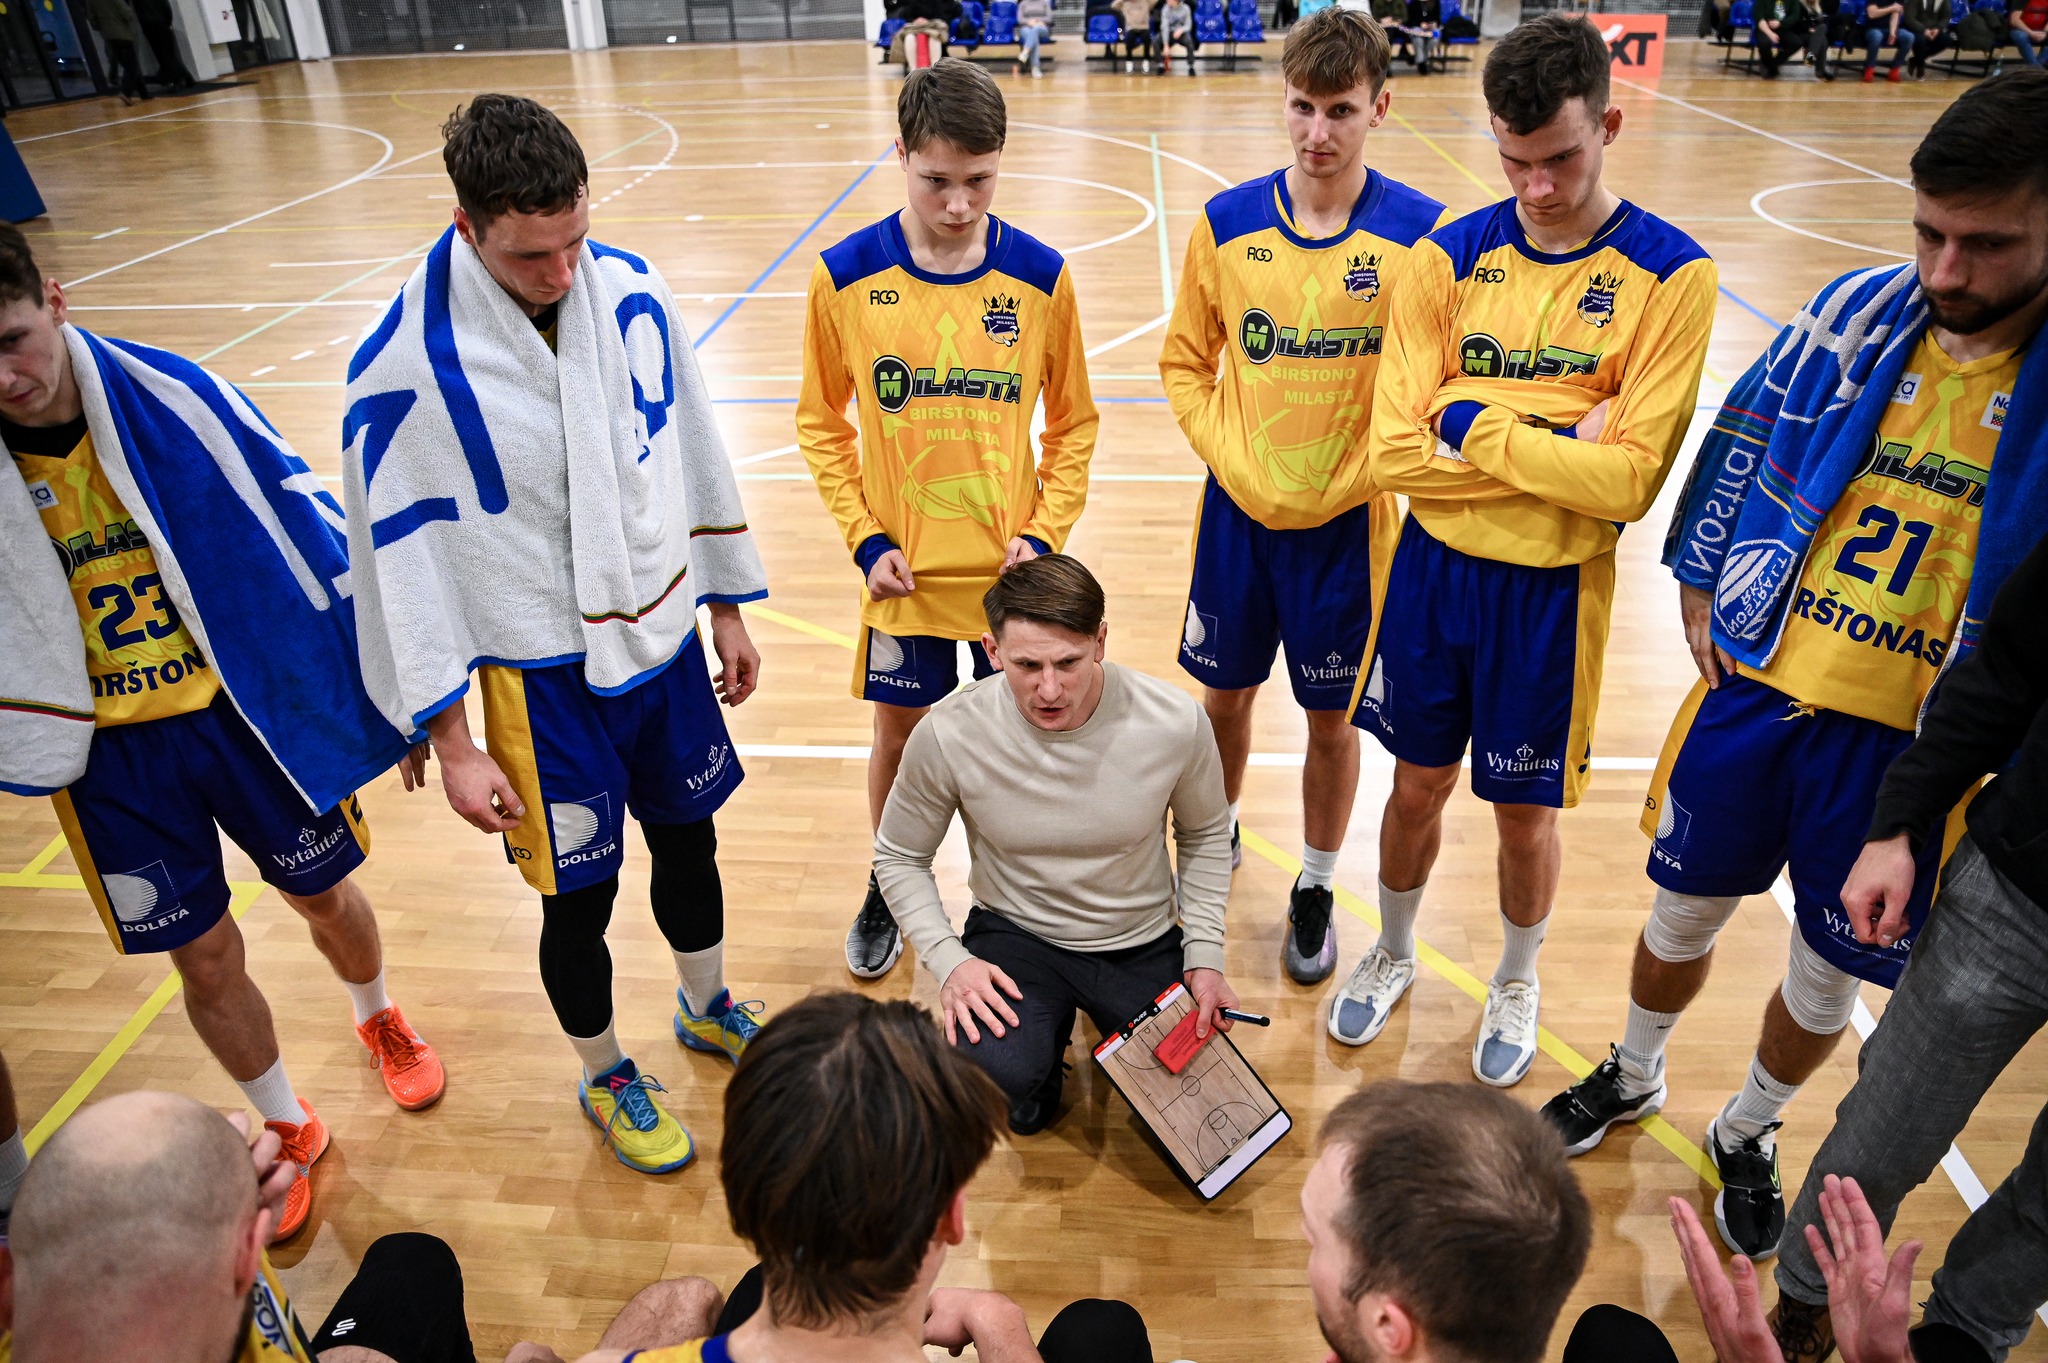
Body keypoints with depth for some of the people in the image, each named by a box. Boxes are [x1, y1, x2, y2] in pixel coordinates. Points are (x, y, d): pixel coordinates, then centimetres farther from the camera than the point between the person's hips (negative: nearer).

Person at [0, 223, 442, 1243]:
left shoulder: (173, 395, -15)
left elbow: (304, 524, -7)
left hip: (248, 707, -1)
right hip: (106, 754, 1)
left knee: (325, 895, 16)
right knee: (205, 956, 10)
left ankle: (378, 1020, 50)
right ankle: (286, 1132, 35)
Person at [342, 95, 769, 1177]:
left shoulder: (629, 289, -6)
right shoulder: (407, 368, -20)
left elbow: (691, 450, 5)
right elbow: (403, 562, -13)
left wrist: (726, 609, 10)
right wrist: (452, 744, -11)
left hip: (664, 638, 5)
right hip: (546, 675, -4)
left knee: (689, 844, 21)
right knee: (580, 899, 11)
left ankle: (708, 1009, 50)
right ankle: (605, 1079, 39)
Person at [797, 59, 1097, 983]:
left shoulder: (1040, 276, -8)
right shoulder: (844, 278, -8)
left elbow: (1072, 423, 2)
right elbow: (822, 424, 2)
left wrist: (1045, 535, -8)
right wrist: (865, 539, -6)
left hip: (1011, 568, 0)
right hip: (905, 570, 0)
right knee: (899, 733, 14)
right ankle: (889, 888, 40)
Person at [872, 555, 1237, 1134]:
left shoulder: (1176, 722, -19)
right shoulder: (949, 735, -21)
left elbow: (1205, 835, 3)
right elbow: (899, 858, -4)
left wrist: (1204, 955, -2)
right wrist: (949, 960, -16)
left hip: (1144, 945, 2)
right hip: (1015, 934, -2)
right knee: (1005, 1075, -31)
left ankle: (1110, 1019, 26)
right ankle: (1046, 1030, 10)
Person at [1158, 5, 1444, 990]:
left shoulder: (1421, 233, -9)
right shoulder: (1226, 224, -3)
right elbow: (1184, 363, 5)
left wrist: (1346, 484, -11)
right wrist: (1233, 463, -6)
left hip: (1347, 522, -1)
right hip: (1237, 512, 2)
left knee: (1332, 719, 9)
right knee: (1224, 694, 15)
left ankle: (1315, 889, 31)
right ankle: (1215, 841, 42)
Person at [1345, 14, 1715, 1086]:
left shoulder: (1668, 274, -10)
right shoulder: (1449, 257, -3)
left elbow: (1629, 481, -18)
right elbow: (1396, 449, -11)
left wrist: (1478, 427, -15)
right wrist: (1555, 452, -17)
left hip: (1553, 586, -2)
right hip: (1435, 565, 2)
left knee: (1524, 813, 12)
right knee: (1418, 786, 16)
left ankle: (1516, 982, 40)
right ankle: (1392, 955, 42)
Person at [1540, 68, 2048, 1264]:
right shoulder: (1858, 312, -6)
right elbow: (1742, 438, 7)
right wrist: (1700, 586, 7)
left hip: (1917, 742, -1)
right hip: (1759, 687, 2)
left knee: (1832, 974, 14)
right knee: (1687, 908, 17)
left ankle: (1749, 1135, 42)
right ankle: (1632, 1077, 44)